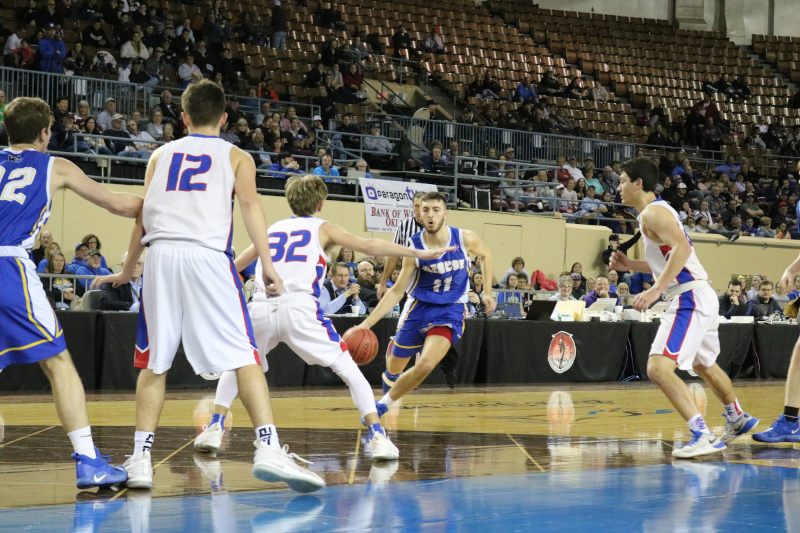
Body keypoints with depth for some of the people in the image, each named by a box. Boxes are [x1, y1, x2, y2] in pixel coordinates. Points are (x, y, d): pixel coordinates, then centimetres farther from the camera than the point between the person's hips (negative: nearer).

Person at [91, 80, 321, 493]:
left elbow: (143, 214, 20)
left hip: (160, 255, 3)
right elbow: (249, 202, 0)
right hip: (206, 254, -2)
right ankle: (268, 449, -19)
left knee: (154, 363, 12)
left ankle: (140, 459, 7)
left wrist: (127, 272, 30)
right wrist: (267, 265, -8)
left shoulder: (162, 154, 24)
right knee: (244, 358, -4)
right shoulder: (236, 157, 17)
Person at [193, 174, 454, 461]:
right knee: (349, 369, 4)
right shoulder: (323, 229, 16)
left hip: (261, 308, 3)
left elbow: (235, 265, 37)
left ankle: (215, 428, 15)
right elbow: (368, 246, 4)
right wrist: (419, 253, 4)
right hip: (300, 308, -3)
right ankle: (377, 436, -8)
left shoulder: (271, 230, 27)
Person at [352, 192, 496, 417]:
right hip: (419, 307, 1)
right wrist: (367, 323, -17)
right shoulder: (414, 246, -14)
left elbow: (485, 255, 11)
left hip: (450, 311, -1)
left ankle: (383, 405, -5)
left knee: (426, 365, -24)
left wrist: (487, 292, 6)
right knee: (394, 368, 11)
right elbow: (397, 291, -9)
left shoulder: (465, 239, -15)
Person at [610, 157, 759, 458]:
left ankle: (703, 435, -27)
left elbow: (682, 248, -27)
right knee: (703, 365, 30)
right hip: (701, 297, 11)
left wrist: (656, 290, -31)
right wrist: (629, 265, 18)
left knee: (658, 368, -20)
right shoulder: (657, 211, 19)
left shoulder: (652, 212, -12)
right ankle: (738, 419, 48)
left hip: (689, 298, -11)